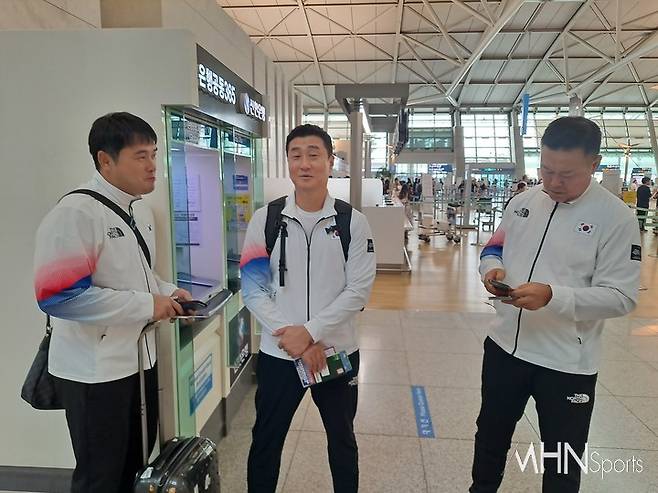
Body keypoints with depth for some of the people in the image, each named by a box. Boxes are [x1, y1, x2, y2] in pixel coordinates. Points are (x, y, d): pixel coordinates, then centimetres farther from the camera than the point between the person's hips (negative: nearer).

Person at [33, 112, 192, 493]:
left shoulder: (141, 213, 8)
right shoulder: (75, 213, -20)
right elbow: (60, 296, -28)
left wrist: (168, 291, 1)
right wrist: (147, 305, -23)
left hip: (140, 359, 8)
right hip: (94, 371, -8)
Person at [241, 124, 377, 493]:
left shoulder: (353, 222, -5)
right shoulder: (265, 219, -4)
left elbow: (359, 290, -9)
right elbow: (253, 289, -6)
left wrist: (310, 332, -17)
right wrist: (291, 338, -15)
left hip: (338, 351, 0)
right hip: (278, 353, 0)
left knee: (342, 439, 21)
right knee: (266, 442, 16)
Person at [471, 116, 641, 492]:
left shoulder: (617, 217, -13)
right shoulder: (522, 202, 1)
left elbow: (622, 296, -16)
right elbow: (494, 250, 11)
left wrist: (553, 296, -30)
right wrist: (493, 269, -13)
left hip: (567, 362, -4)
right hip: (505, 345, 4)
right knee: (491, 434, 25)